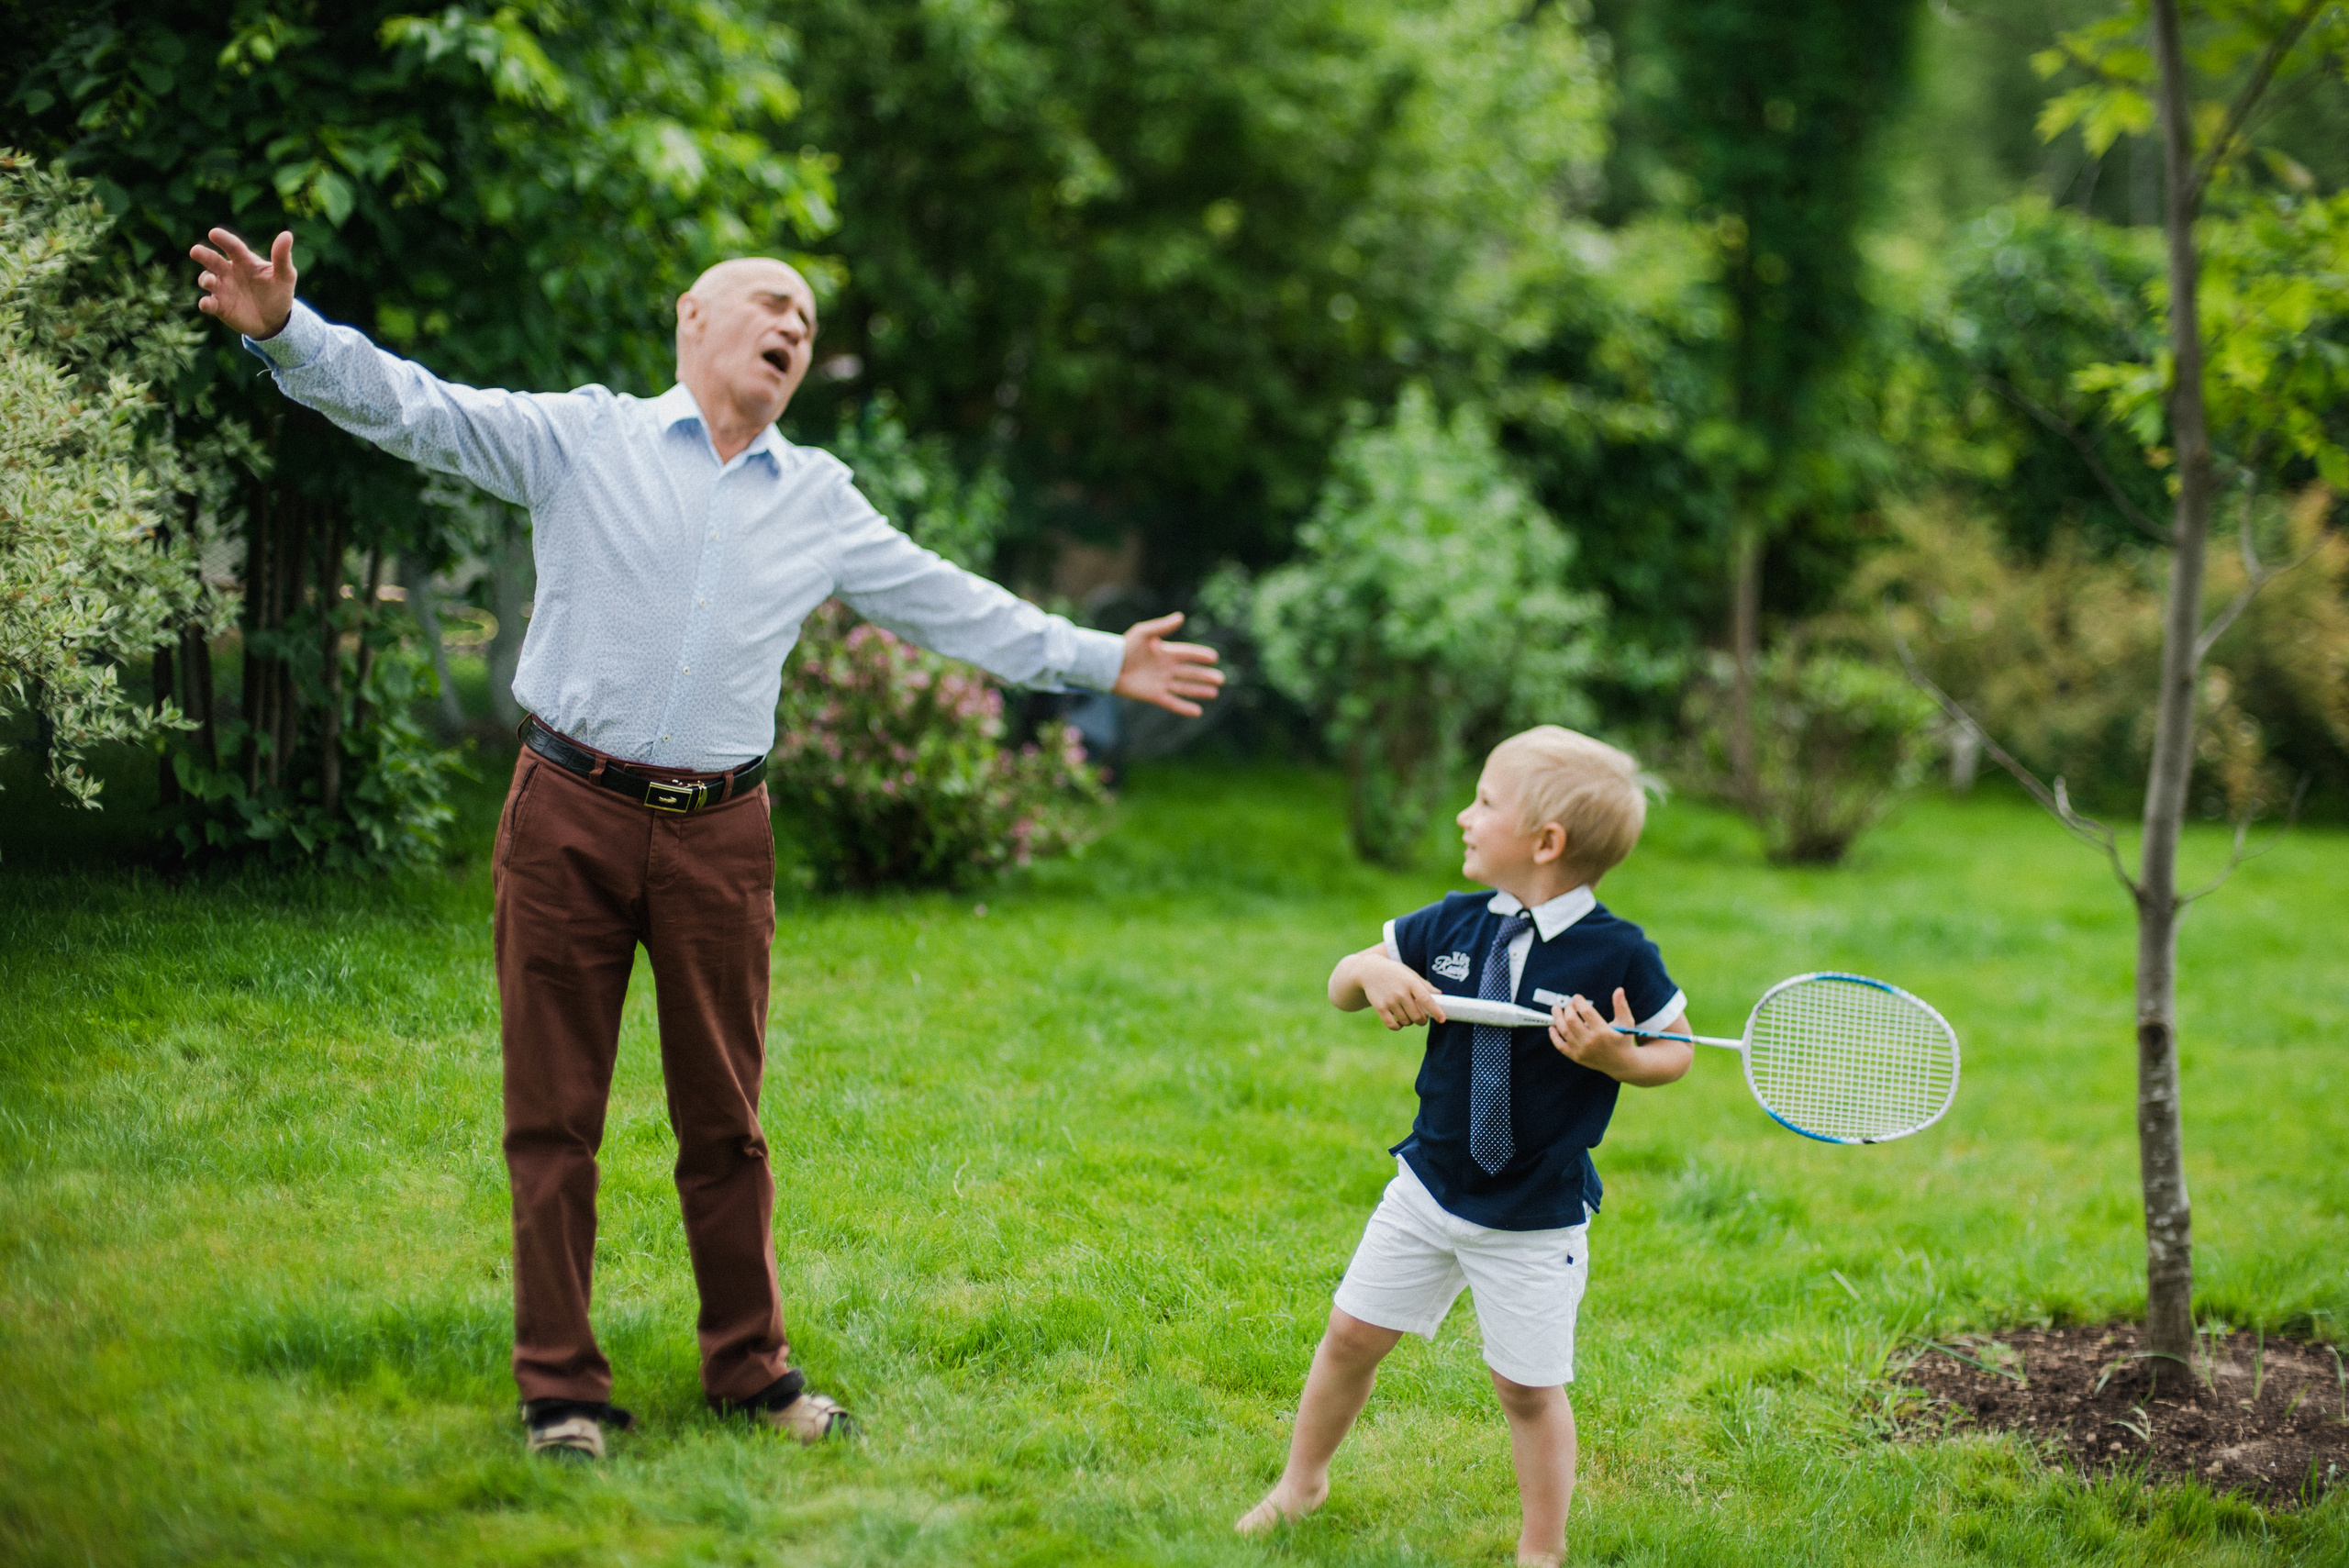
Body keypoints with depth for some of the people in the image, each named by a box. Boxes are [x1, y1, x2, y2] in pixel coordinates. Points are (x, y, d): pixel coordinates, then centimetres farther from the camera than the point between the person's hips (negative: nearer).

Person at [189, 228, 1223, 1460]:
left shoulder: (820, 500, 14)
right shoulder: (583, 437, 4)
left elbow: (953, 607, 19)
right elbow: (412, 407, -3)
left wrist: (1100, 663, 17)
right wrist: (286, 332, -19)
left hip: (717, 836, 3)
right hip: (571, 816, -3)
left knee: (725, 1118, 9)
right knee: (554, 1115, 2)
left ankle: (749, 1368, 22)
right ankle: (560, 1388, 11)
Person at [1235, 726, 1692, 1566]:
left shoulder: (1618, 954, -16)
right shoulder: (1451, 927, -4)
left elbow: (1676, 1050, -4)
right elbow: (1342, 986, 7)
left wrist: (1619, 1058, -25)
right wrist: (1372, 971, -16)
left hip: (1534, 1215, -4)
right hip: (1429, 1183, 4)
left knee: (1528, 1388, 4)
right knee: (1352, 1334, 13)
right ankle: (1301, 1482, 37)